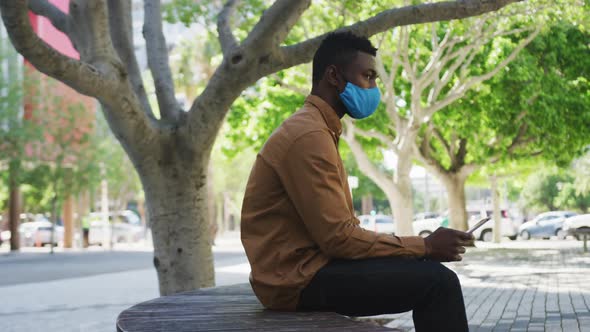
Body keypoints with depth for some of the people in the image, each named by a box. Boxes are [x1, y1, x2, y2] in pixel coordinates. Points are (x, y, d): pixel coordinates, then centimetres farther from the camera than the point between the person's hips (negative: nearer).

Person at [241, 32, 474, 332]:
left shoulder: (315, 130, 16)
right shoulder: (309, 135, -17)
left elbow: (340, 227, 14)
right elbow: (338, 237, -22)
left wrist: (422, 246, 5)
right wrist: (425, 246, -14)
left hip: (306, 266, 10)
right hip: (299, 278, -10)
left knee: (426, 272, 13)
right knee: (437, 281, -16)